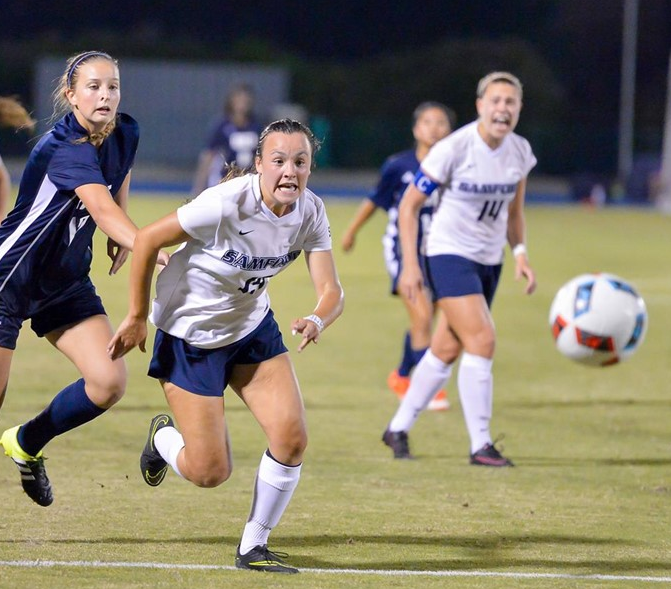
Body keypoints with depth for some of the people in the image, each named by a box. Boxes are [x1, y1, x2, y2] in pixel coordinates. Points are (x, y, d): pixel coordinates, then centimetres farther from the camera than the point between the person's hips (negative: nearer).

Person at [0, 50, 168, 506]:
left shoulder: (124, 134, -3)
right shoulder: (65, 148, -27)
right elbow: (104, 211, -41)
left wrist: (123, 238, 12)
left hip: (66, 280, 7)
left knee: (109, 382, -8)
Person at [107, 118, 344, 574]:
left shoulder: (310, 212, -13)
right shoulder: (226, 204, -30)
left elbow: (331, 290, -15)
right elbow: (148, 240, -20)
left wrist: (317, 321, -39)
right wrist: (137, 318, -12)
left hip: (253, 327, 5)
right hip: (190, 333, -5)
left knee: (292, 439, -9)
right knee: (211, 472, -5)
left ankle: (254, 547, 12)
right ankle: (163, 438, 32)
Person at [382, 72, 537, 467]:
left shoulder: (520, 152, -1)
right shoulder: (454, 149, -17)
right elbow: (409, 206, -10)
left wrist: (520, 253, -1)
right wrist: (410, 265, -15)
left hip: (489, 261, 6)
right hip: (450, 255, -6)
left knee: (446, 351, 10)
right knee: (482, 341, -19)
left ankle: (398, 429, 25)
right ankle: (481, 445, -13)